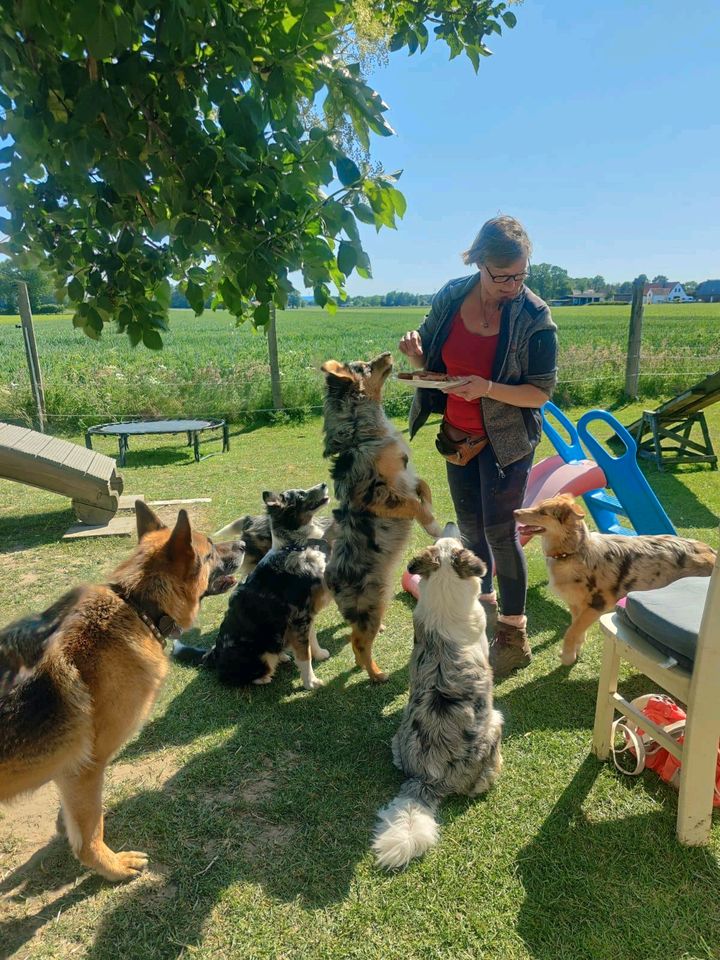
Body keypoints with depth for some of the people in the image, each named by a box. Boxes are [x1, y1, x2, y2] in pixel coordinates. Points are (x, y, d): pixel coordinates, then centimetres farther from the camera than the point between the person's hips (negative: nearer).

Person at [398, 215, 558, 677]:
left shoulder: (535, 318, -18)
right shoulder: (451, 298, -6)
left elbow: (541, 393, -17)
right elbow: (431, 361, 6)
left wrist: (487, 388, -33)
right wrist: (416, 351, -18)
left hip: (506, 440, -5)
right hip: (457, 436, 5)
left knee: (500, 532, -3)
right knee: (470, 526, 17)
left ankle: (514, 634, 14)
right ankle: (483, 603, 40)